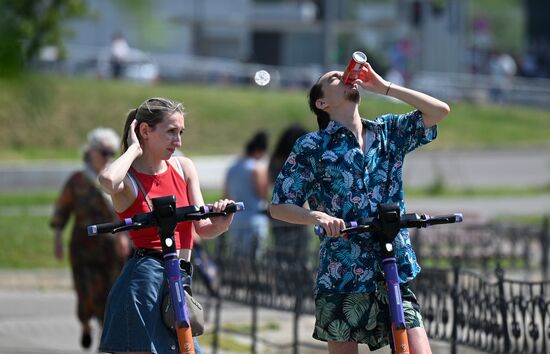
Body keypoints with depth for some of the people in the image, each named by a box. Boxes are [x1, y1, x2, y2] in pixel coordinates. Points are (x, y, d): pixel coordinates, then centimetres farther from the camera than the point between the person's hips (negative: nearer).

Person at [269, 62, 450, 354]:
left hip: (394, 274, 3)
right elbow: (279, 206, 1)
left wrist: (384, 87, 2)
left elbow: (439, 111, 1)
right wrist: (318, 216, -19)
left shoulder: (389, 132, 13)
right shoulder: (312, 147, 1)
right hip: (341, 278, -2)